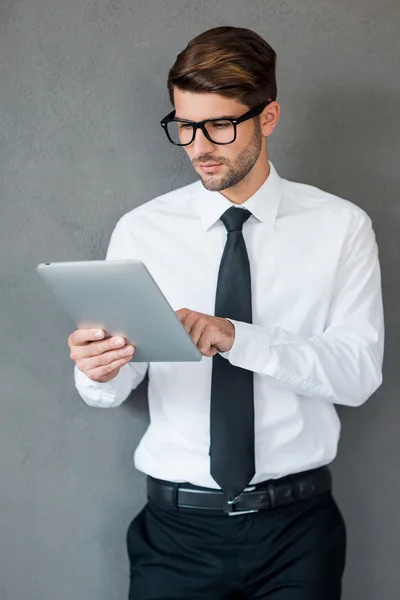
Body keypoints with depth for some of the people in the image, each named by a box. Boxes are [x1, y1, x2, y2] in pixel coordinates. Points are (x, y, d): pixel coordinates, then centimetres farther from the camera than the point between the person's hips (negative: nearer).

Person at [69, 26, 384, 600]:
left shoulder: (341, 226, -3)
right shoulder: (141, 230, -1)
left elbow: (359, 371, -12)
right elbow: (114, 389, -2)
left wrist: (238, 337, -25)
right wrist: (98, 373, -25)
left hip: (297, 528, 0)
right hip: (179, 525, 1)